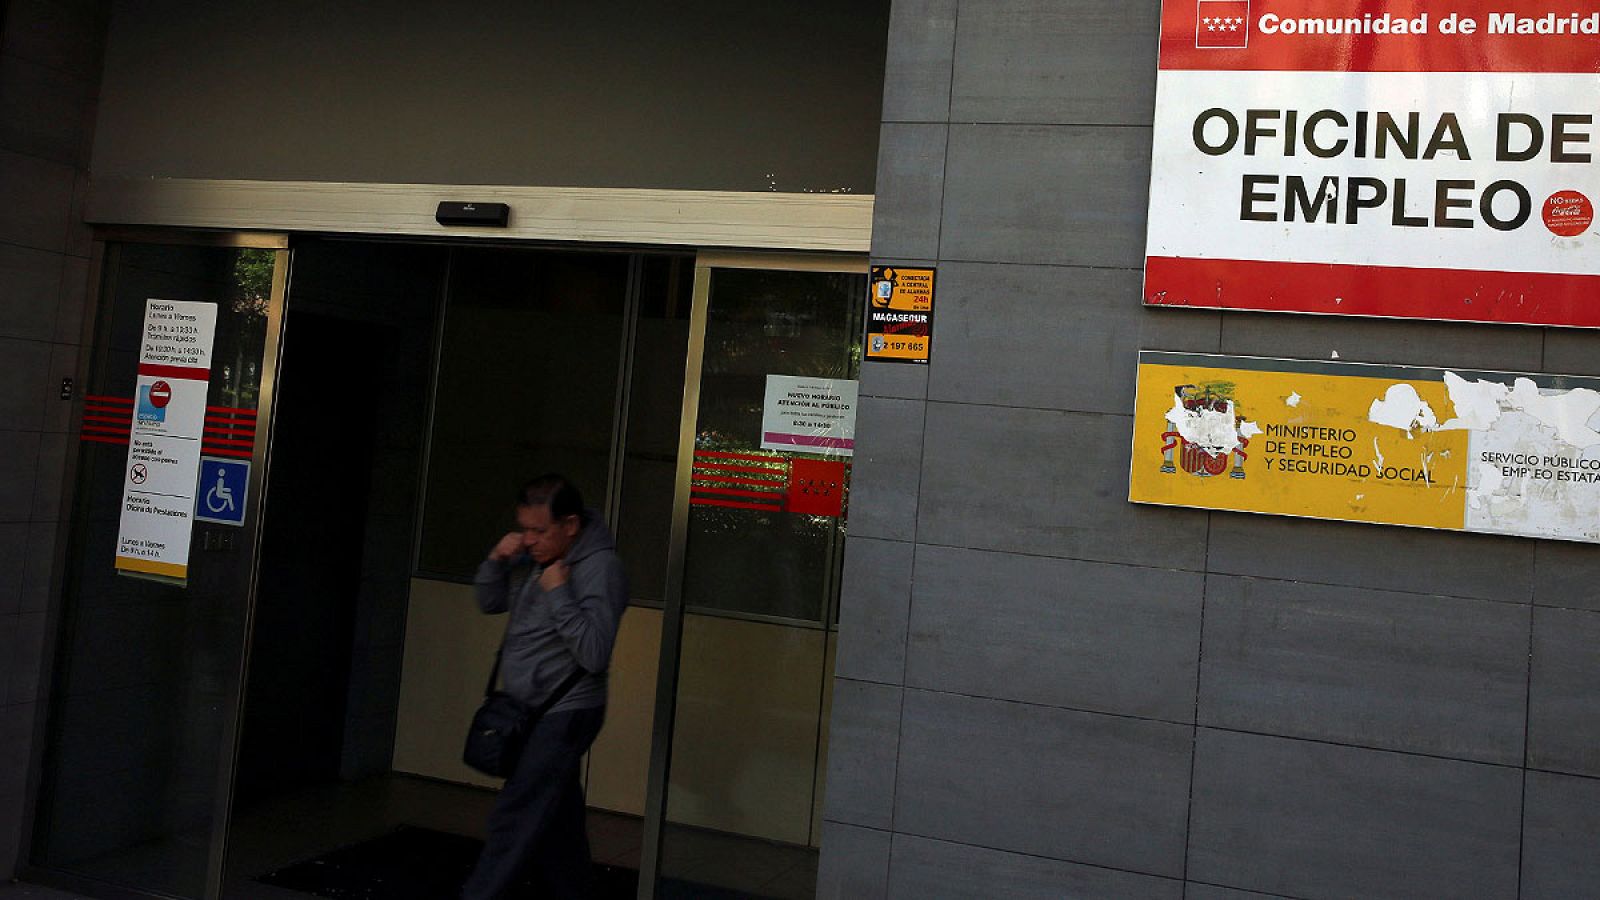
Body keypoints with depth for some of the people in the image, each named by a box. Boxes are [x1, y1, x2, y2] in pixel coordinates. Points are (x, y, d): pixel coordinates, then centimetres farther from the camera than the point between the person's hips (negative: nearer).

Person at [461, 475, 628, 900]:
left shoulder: (599, 568, -19)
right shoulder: (535, 556, 5)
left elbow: (594, 654, -26)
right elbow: (490, 602, 14)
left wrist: (559, 593, -25)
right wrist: (497, 560, -4)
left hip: (564, 716, -8)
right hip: (529, 711, 8)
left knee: (515, 820, -7)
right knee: (556, 820, 16)